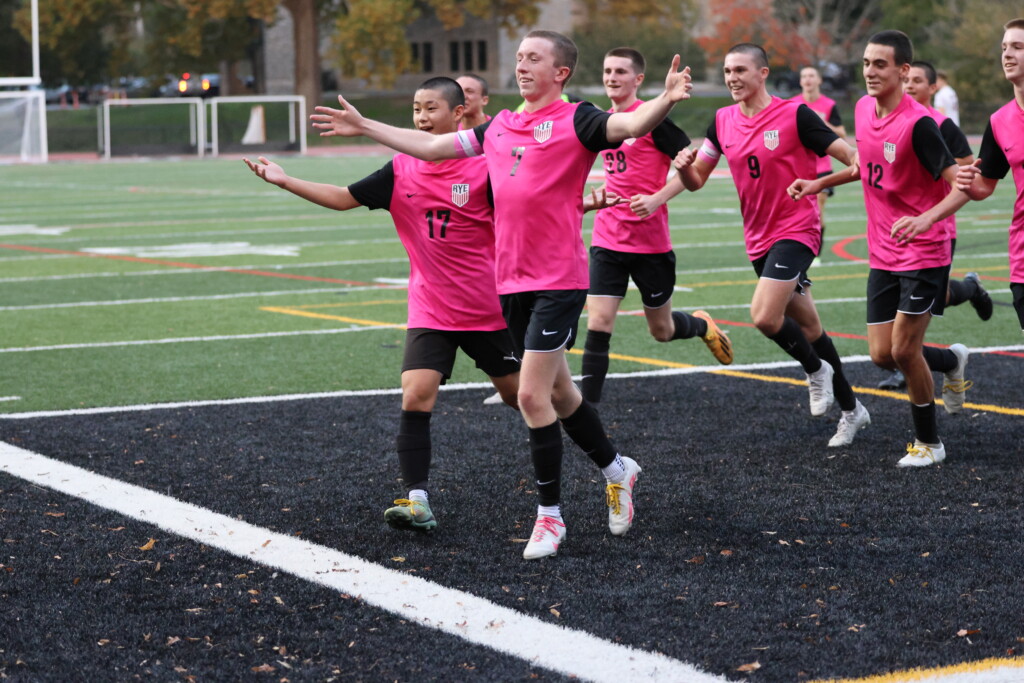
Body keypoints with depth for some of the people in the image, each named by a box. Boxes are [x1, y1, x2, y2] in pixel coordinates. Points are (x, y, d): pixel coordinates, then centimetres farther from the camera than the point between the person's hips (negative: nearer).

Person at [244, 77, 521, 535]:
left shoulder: (483, 167, -11)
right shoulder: (401, 171, -1)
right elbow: (344, 198, 2)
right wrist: (284, 181, -4)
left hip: (488, 309, -2)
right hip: (430, 312, 2)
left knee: (521, 395, 12)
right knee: (415, 398, -15)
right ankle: (418, 504, -15)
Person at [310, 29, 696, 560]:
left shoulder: (575, 120, -6)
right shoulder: (499, 127, 13)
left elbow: (630, 125, -24)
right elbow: (431, 146, 22)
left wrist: (666, 100, -44)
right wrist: (363, 127, 25)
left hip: (559, 281, -7)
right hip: (511, 280, 7)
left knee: (532, 396, -11)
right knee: (557, 392, 16)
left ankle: (549, 515, 2)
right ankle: (616, 469, 37)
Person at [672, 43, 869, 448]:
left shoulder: (794, 114, -12)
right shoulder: (723, 121, 4)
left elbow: (849, 156, -12)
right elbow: (695, 180, 9)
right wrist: (684, 165, -13)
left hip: (797, 230, -6)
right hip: (758, 239, 6)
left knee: (764, 316, -23)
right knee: (808, 327, 13)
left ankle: (815, 369, 6)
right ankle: (852, 410, 27)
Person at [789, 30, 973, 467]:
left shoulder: (917, 124, -21)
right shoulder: (863, 109, 3)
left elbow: (962, 186, -22)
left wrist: (927, 219, -38)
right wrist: (820, 183, 16)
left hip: (924, 254, -7)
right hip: (883, 254, 7)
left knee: (904, 351, -7)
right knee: (881, 355, 5)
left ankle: (929, 443, 13)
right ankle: (952, 361, 35)